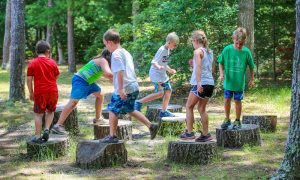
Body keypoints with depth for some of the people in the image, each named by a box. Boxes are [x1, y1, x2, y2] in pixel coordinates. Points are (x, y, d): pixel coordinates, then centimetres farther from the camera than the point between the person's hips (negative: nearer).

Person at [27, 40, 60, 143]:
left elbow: (29, 79, -2)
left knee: (38, 114, 7)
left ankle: (38, 137, 4)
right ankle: (47, 129, 3)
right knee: (50, 111, 21)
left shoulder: (32, 63, -1)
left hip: (40, 92, -2)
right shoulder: (52, 62, 3)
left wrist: (31, 93, 7)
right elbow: (56, 76, 11)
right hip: (53, 91, 2)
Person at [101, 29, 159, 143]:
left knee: (112, 110, 4)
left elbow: (120, 72, -23)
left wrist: (120, 89, -25)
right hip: (134, 86, 9)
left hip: (124, 89, -9)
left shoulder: (116, 54, -14)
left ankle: (112, 136, 11)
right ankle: (151, 126, 21)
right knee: (129, 110, 23)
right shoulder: (126, 52, 16)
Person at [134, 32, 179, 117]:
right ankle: (139, 102, -8)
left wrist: (170, 70, 35)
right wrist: (158, 67, -44)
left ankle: (164, 111, 14)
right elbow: (153, 62, -25)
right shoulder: (162, 50, -18)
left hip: (162, 74, 10)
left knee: (168, 90, 7)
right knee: (160, 93, -14)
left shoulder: (168, 50, 10)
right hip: (156, 73, -10)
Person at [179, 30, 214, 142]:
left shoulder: (198, 51, -7)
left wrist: (198, 82, -29)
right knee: (202, 108, 16)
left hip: (201, 83, -7)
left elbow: (199, 67, -21)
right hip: (210, 83, 7)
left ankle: (189, 132, 3)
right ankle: (205, 134, 14)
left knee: (189, 106, 6)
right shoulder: (209, 52, 16)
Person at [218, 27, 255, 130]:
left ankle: (237, 121, 22)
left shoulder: (246, 52, -10)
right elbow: (221, 63, 2)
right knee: (227, 100, 7)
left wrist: (252, 79, 8)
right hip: (228, 82, 1)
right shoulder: (227, 49, -9)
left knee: (237, 101, 8)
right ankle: (227, 119, 23)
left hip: (239, 82, -1)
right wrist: (221, 74, -11)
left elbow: (251, 66, 3)